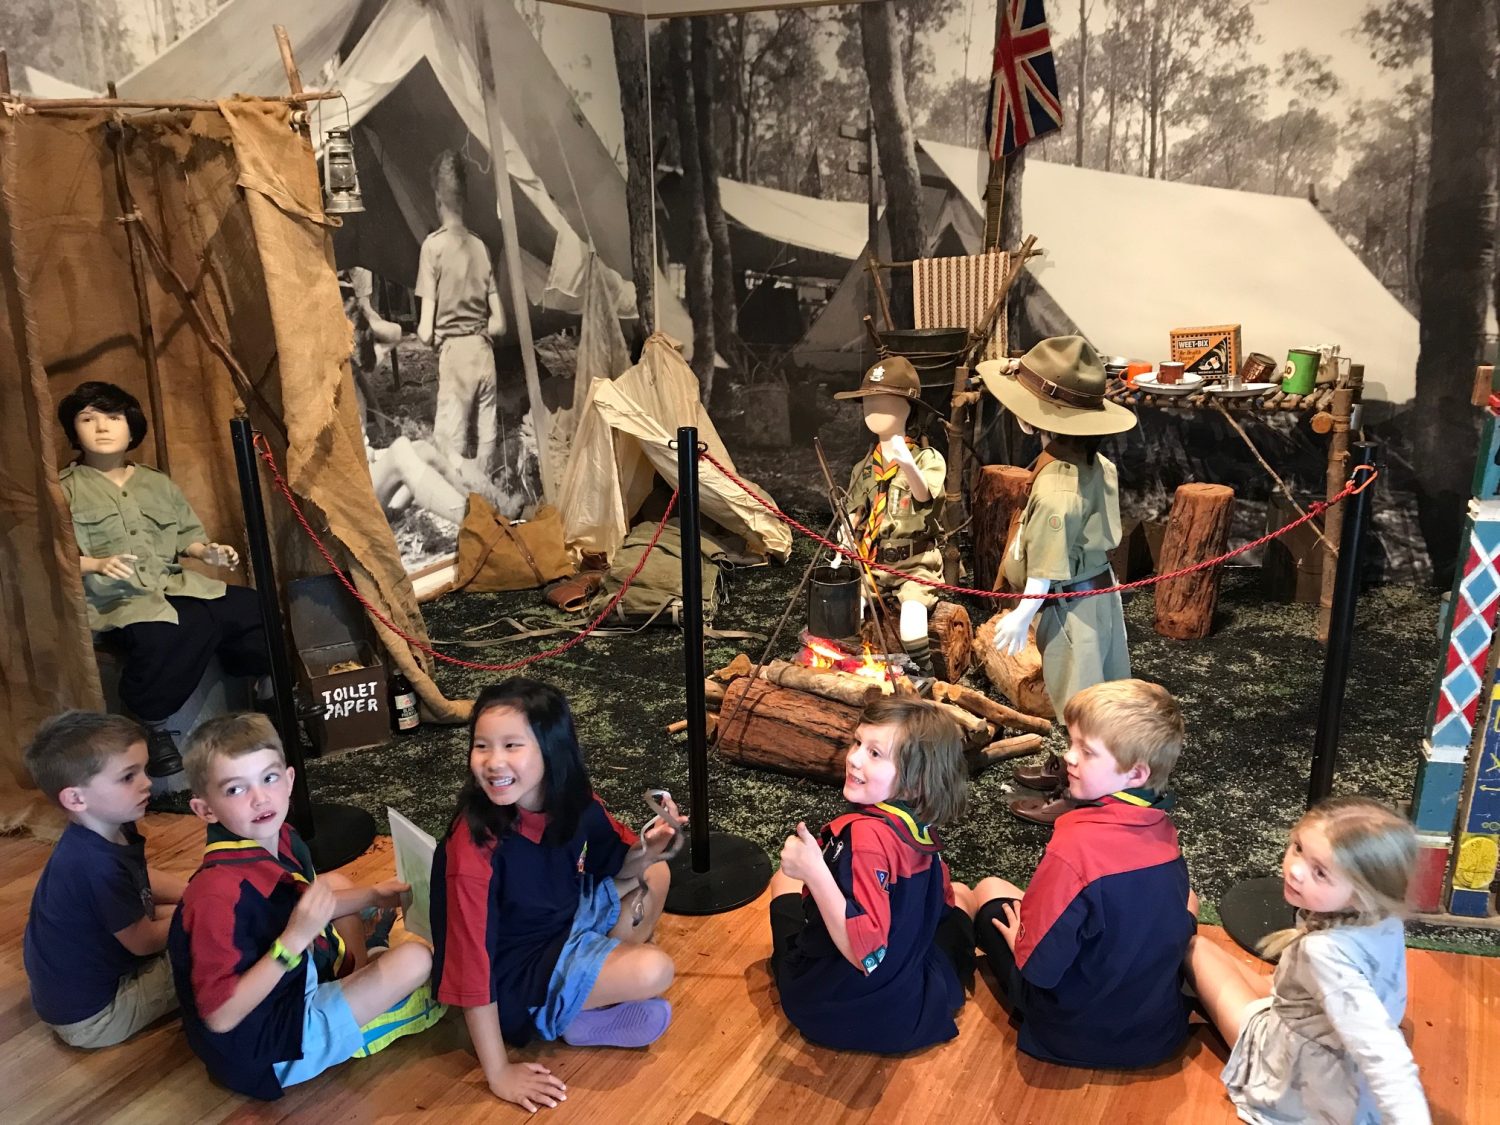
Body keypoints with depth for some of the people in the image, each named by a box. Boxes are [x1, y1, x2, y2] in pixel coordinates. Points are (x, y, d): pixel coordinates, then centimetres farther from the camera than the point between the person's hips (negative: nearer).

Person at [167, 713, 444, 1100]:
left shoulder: (282, 840, -8)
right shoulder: (218, 893, -34)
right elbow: (220, 1017, -31)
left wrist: (372, 896, 5)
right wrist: (292, 941, -37)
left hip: (296, 979, 9)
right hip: (267, 1050, -9)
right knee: (415, 960, -14)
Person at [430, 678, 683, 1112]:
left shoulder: (573, 801, -12)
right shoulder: (473, 847, -31)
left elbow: (619, 867, 5)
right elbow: (471, 964, -26)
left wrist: (647, 847, -18)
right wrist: (499, 1073, -20)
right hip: (517, 979, -7)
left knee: (655, 875, 8)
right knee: (654, 971, -22)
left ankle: (603, 984, 5)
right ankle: (572, 1016, 2)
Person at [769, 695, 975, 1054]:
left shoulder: (868, 834, -33)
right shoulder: (921, 827, -10)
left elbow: (866, 955, -36)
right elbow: (941, 902, 10)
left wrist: (813, 872, -40)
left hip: (834, 1013, -5)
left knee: (784, 877, 21)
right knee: (959, 900, 32)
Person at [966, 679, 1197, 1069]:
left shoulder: (1076, 847, -30)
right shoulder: (1164, 832, -10)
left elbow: (1038, 964, -26)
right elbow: (1180, 919, 7)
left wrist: (1020, 938, -4)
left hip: (1074, 1039, -5)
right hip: (1161, 1034, 5)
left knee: (989, 890, 9)